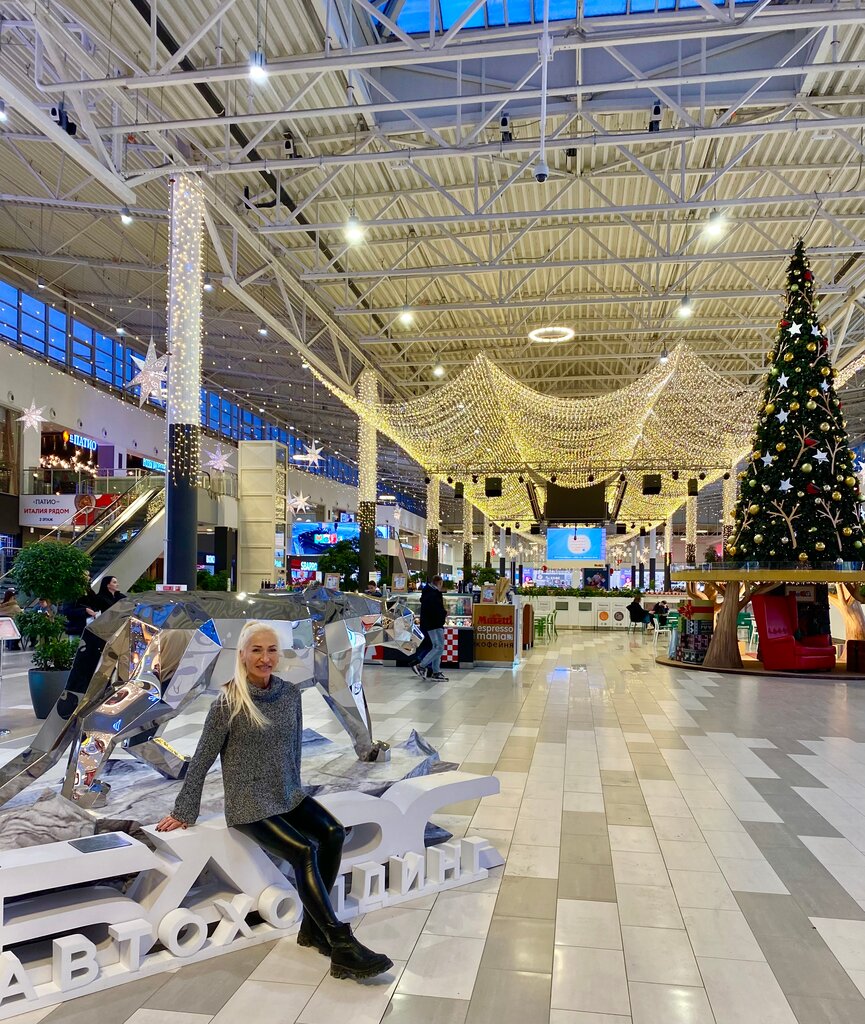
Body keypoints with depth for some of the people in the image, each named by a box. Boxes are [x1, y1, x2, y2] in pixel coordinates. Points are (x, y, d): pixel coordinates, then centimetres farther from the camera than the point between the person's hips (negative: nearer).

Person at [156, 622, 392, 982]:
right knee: (304, 851, -24)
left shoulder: (290, 694, 1)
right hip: (249, 803, -5)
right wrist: (184, 812, 0)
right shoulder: (229, 702, -12)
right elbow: (202, 759, -5)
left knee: (333, 834, -18)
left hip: (287, 794, 5)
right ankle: (343, 949, -20)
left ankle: (313, 927, -3)